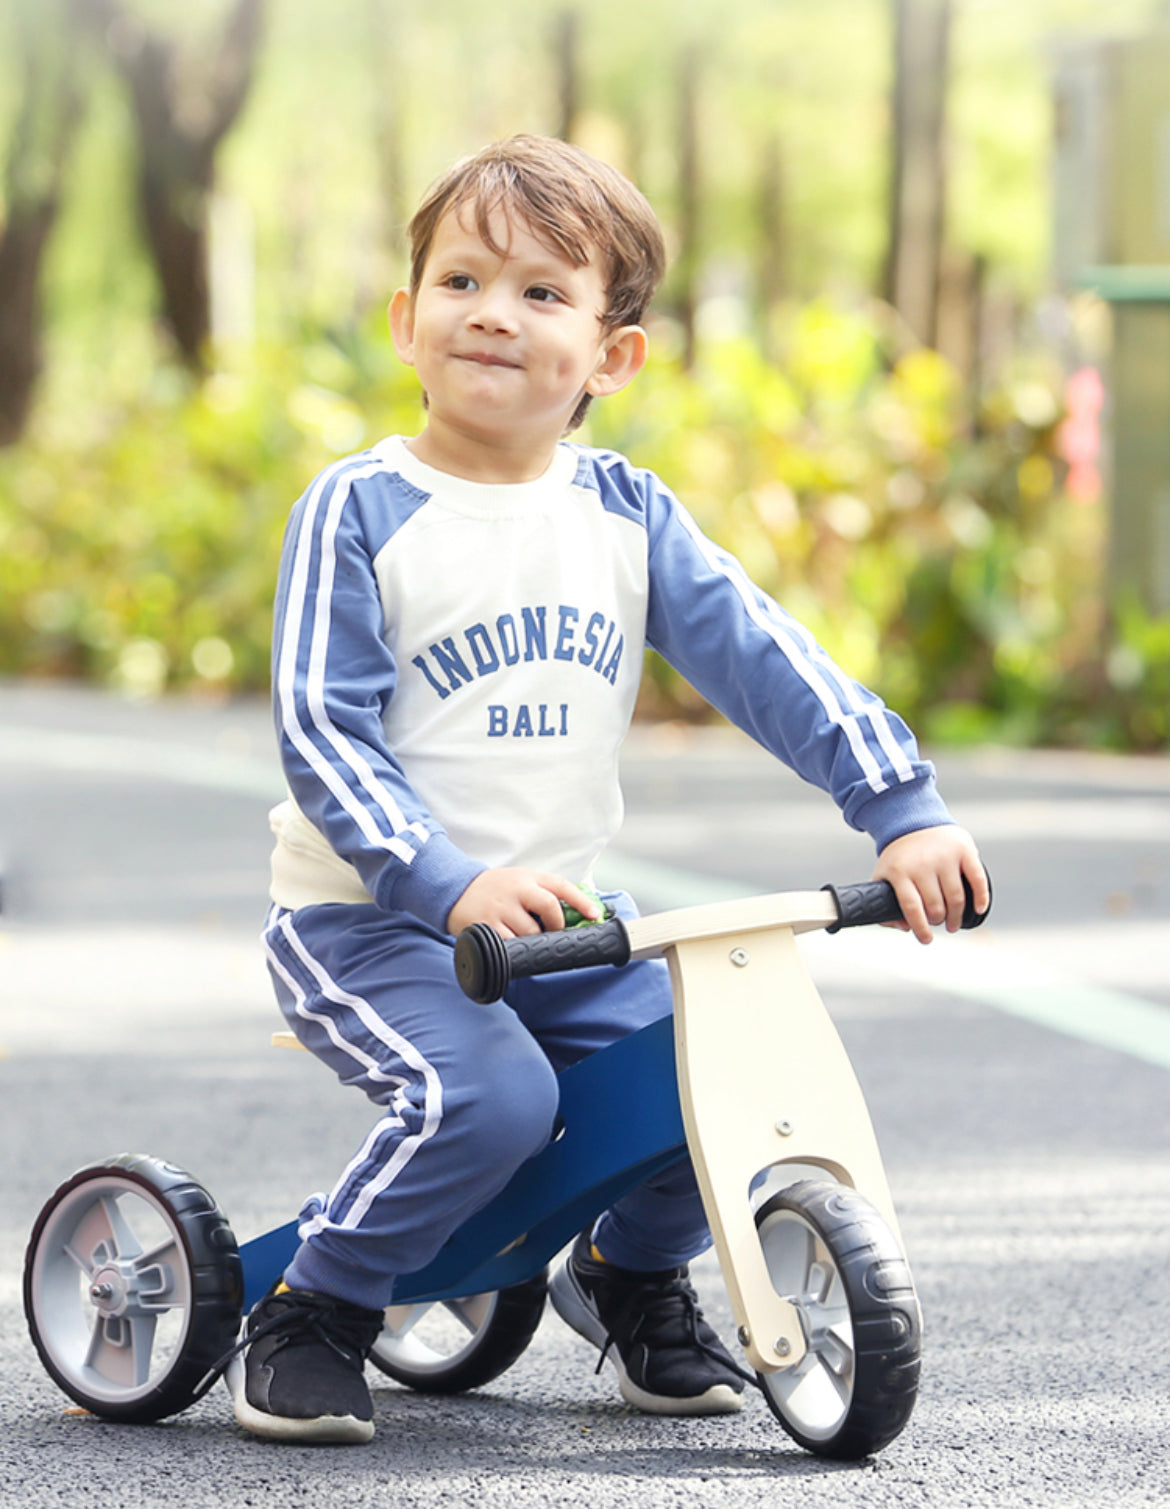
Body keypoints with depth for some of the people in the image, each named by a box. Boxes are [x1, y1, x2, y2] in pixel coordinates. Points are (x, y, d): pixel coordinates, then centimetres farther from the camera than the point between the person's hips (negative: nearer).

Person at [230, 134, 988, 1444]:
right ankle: (311, 1313, -6)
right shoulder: (359, 510, -8)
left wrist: (902, 809, -11)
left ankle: (632, 1273, 19)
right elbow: (320, 730, -14)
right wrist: (452, 884, -29)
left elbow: (760, 659, 0)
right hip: (368, 919, -5)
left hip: (561, 918, 5)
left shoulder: (626, 514, 5)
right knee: (488, 1094, -31)